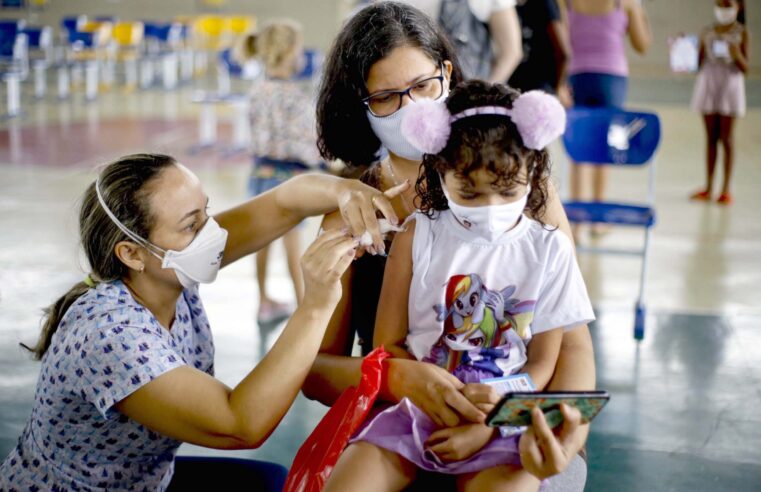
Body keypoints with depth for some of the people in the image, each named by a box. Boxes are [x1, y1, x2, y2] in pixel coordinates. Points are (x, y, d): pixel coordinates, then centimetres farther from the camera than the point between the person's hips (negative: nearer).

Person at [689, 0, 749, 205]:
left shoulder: (742, 33, 0)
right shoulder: (707, 33, 9)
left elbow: (745, 68, -5)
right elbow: (699, 63, 10)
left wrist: (736, 54, -23)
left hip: (730, 85, -3)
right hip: (708, 84, 3)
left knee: (726, 137, -1)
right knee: (710, 137, 6)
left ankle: (726, 189, 3)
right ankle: (708, 187, 10)